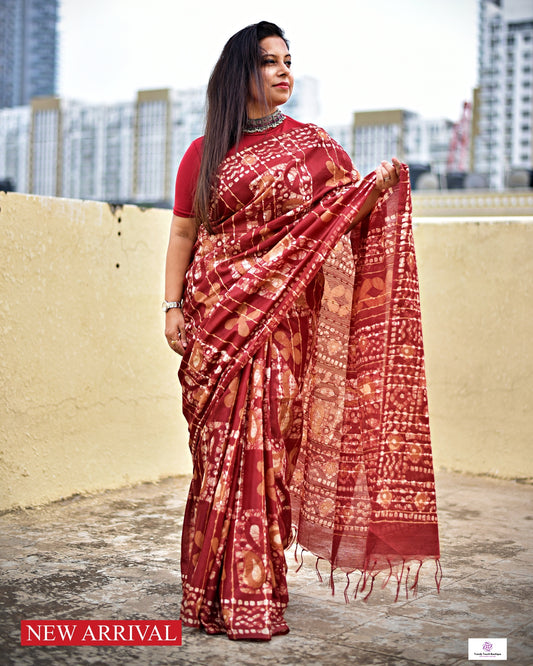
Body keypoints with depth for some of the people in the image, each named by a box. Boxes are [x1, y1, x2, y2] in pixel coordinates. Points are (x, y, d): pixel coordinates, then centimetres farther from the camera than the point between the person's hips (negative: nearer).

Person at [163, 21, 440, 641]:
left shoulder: (314, 145, 11)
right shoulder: (206, 152, 10)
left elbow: (347, 215, 6)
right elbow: (182, 232, 9)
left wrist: (380, 186, -13)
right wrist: (172, 306, 1)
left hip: (282, 320, 0)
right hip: (218, 317, 0)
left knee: (266, 446, -4)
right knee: (222, 447, -2)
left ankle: (254, 600, 5)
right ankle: (216, 597, 8)